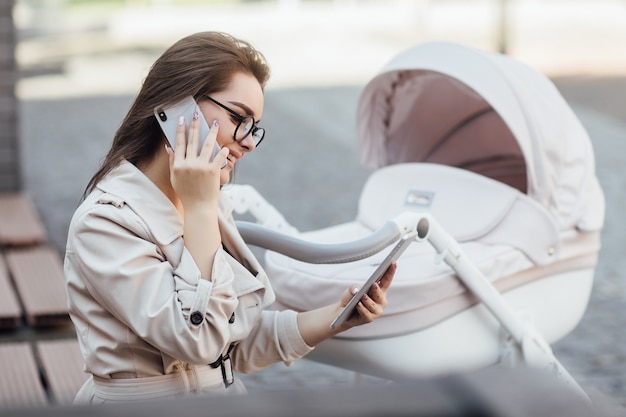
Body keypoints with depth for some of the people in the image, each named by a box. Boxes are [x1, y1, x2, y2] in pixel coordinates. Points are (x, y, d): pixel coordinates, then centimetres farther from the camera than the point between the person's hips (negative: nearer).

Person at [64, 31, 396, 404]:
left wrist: (339, 316, -1)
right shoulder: (105, 219, -12)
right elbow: (197, 339, -19)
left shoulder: (211, 205, 9)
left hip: (228, 389, 6)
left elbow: (241, 345, 10)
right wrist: (199, 208, -17)